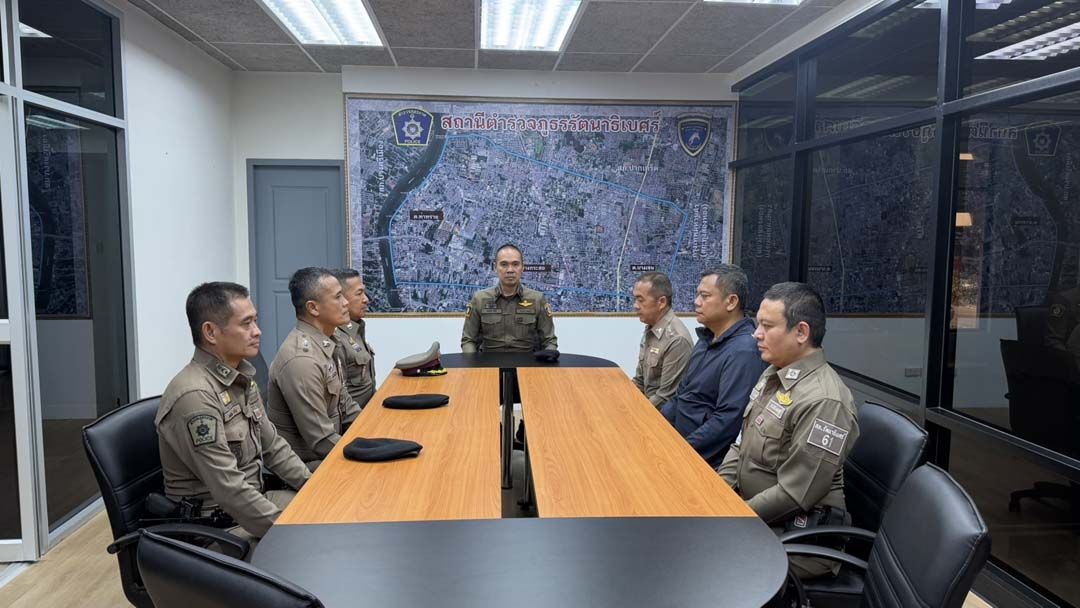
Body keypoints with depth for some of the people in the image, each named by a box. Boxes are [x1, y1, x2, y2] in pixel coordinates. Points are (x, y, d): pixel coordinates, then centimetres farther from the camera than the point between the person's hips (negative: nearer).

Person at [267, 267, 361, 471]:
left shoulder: (326, 345, 5)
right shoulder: (301, 359, -24)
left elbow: (345, 405, 15)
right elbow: (322, 442, -23)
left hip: (330, 453, 9)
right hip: (308, 464, -8)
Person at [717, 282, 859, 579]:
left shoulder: (823, 401, -24)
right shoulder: (774, 374, 6)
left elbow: (792, 495, -23)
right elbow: (742, 443, 13)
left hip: (798, 538, -8)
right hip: (757, 512, 8)